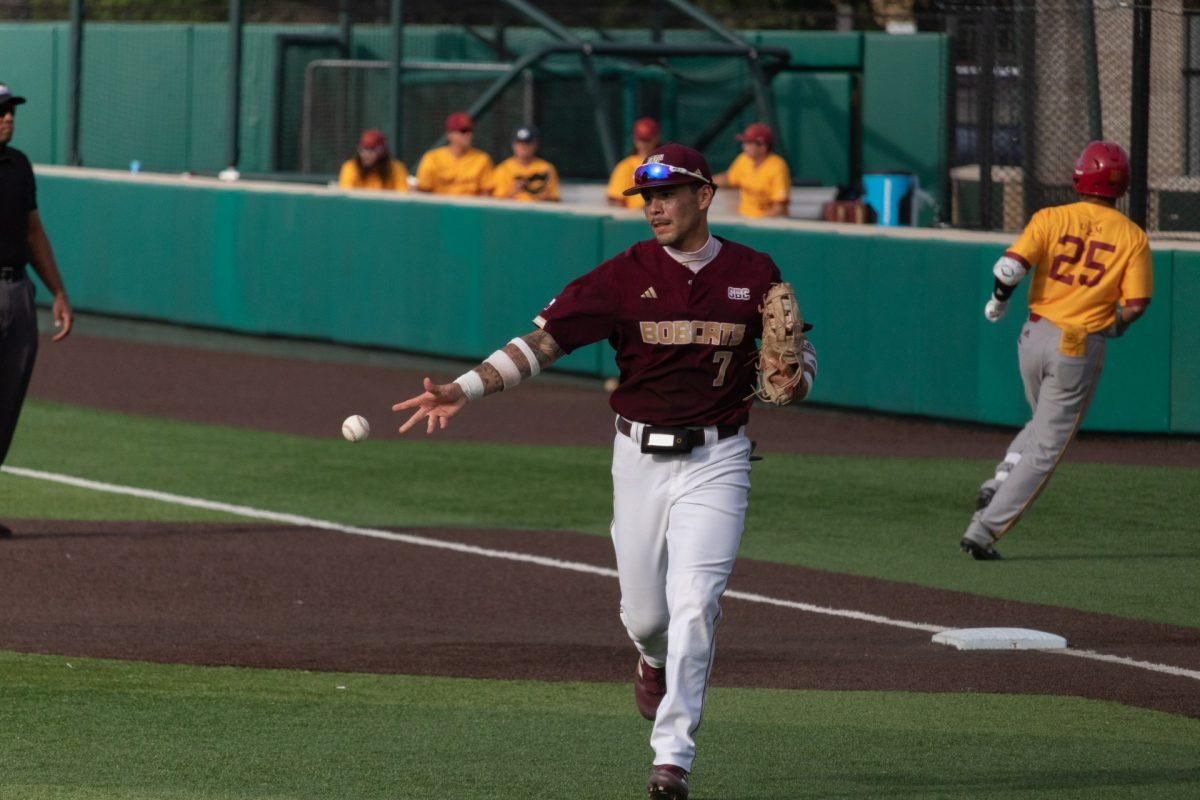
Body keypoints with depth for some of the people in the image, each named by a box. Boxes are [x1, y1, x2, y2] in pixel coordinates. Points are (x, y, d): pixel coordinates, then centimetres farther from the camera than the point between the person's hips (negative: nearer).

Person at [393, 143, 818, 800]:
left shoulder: (754, 274, -1)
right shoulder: (627, 274, -5)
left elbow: (798, 353, 11)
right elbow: (542, 339, -11)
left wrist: (794, 381, -14)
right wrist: (463, 390, -23)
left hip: (716, 459, -1)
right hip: (640, 456, 1)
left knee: (694, 605, -13)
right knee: (644, 611, 8)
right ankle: (655, 660, 46)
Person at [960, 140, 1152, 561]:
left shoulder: (1051, 219, -2)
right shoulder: (1133, 237, -4)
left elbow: (1011, 265, -15)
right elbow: (1136, 304, -10)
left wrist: (999, 300, 5)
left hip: (1035, 337, 3)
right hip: (1081, 349, -3)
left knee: (1045, 422, 29)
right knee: (1046, 447, 4)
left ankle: (1000, 483, 5)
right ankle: (984, 528, -4)